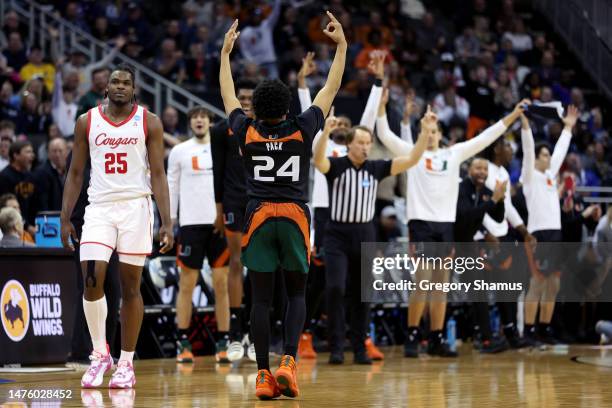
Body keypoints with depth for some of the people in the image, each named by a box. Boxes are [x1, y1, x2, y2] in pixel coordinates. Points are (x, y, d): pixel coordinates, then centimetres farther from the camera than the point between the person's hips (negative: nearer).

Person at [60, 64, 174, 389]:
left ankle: (126, 364, 10)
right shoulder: (87, 121, 6)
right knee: (91, 281, -13)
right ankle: (100, 355, 5)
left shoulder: (149, 122, 2)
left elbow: (158, 174, 0)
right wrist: (65, 219, 4)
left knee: (130, 287, 2)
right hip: (99, 207, 1)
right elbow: (75, 173, 11)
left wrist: (167, 222, -8)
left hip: (136, 207, -1)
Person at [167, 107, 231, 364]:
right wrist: (169, 222, -1)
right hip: (191, 224, -1)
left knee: (221, 284, 2)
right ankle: (183, 344, 4)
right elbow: (171, 188, 6)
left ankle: (223, 344, 6)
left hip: (221, 223, 1)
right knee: (187, 284, -1)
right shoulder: (179, 152, 5)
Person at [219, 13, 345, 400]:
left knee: (261, 298, 2)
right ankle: (289, 361, -9)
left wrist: (226, 52, 31)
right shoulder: (302, 129, 0)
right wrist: (341, 46, 20)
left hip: (258, 216, 1)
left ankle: (264, 375, -2)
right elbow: (330, 90, 11)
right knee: (296, 293, 10)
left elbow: (229, 95, 19)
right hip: (295, 215, -1)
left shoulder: (247, 132, 3)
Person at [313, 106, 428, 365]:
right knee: (335, 288, -14)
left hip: (365, 235, 3)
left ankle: (360, 348, 13)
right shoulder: (336, 166, -6)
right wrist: (326, 132, -45)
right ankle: (336, 346, -6)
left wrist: (426, 131, -14)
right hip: (337, 234, -3)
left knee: (362, 294, 6)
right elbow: (318, 160, -28)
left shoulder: (376, 168, 3)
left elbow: (411, 160, -2)